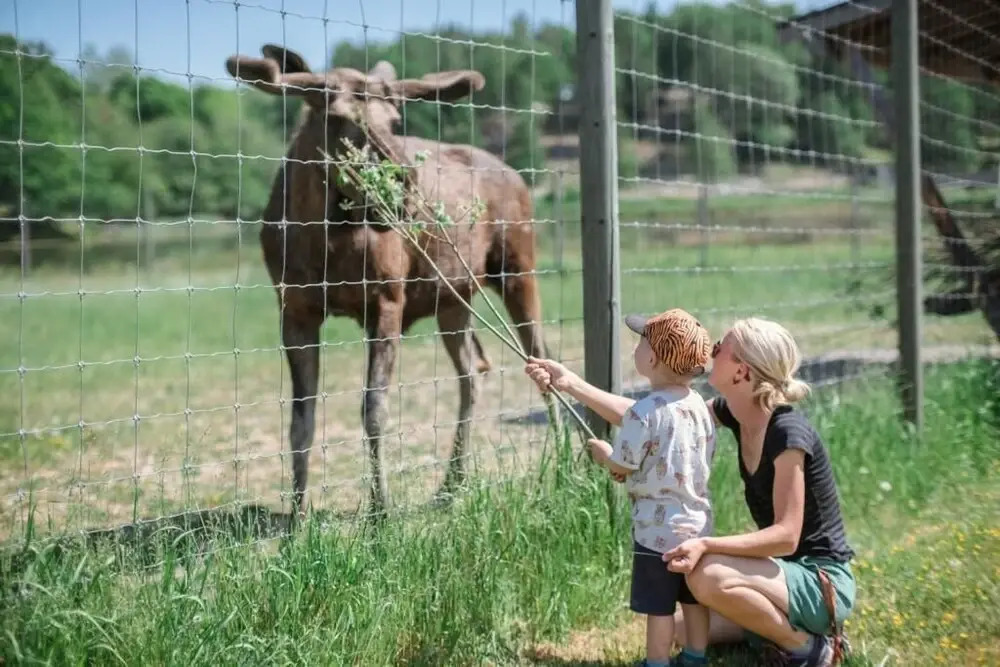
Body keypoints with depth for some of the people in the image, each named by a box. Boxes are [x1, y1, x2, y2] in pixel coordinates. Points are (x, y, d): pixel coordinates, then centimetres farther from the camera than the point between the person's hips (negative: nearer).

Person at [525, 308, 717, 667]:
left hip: (659, 531, -8)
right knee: (693, 598, 21)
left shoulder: (645, 412, -23)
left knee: (659, 607, 4)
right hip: (697, 526, 8)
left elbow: (623, 466, -15)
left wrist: (602, 453, 8)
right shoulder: (697, 404, 4)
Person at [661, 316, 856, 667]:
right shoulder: (736, 413, -1)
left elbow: (786, 536, -26)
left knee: (708, 576, -30)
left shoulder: (788, 433, -24)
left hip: (823, 584, -8)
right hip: (789, 572, 8)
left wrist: (706, 545, -37)